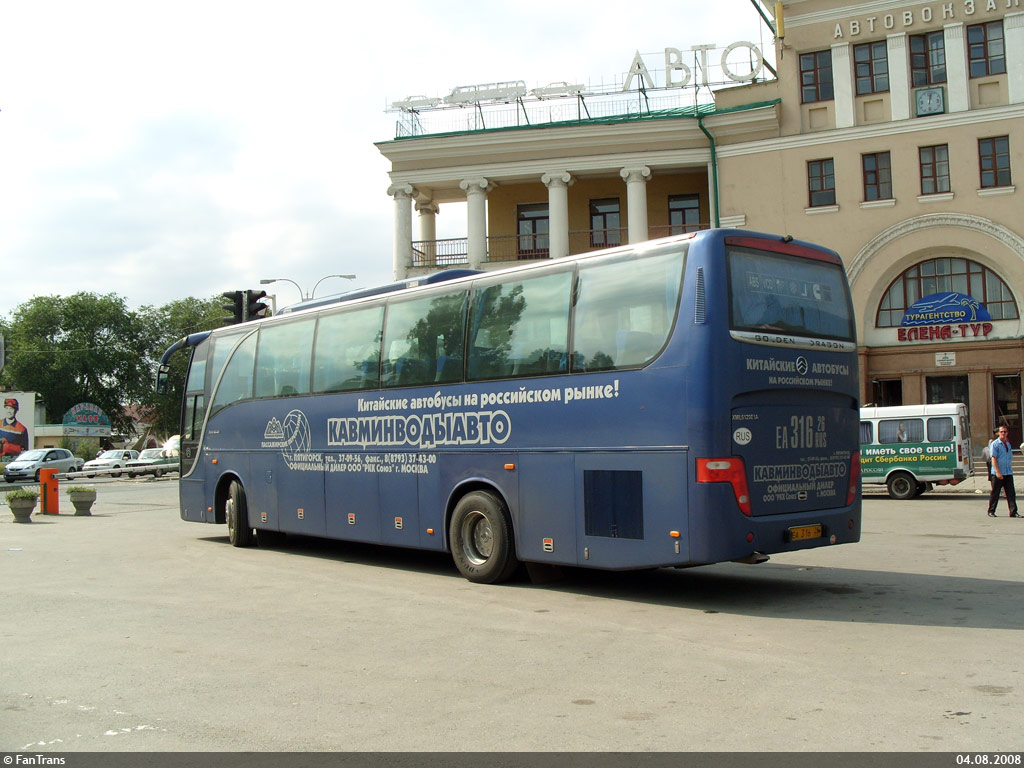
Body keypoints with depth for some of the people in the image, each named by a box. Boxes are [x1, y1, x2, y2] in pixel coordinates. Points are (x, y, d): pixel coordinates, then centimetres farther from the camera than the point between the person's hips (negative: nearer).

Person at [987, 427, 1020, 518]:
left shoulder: (1008, 444, 15)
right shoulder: (995, 444, -5)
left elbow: (1010, 458, 22)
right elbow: (994, 458, -11)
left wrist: (1010, 470, 17)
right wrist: (997, 472, -18)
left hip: (1008, 473, 5)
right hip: (998, 473, -5)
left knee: (1011, 493, -1)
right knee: (995, 493, 3)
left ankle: (1013, 512, -1)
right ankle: (991, 511, 13)